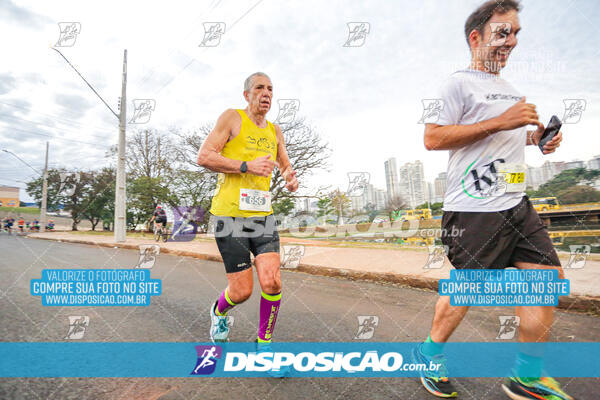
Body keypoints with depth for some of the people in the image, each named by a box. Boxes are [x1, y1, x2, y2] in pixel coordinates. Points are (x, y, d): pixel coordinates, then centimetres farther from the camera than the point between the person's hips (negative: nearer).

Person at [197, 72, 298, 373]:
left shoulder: (274, 131, 17)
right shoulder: (232, 117, 1)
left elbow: (286, 167, 24)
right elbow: (204, 157, -7)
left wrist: (291, 179, -1)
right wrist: (247, 166, -17)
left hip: (263, 214, 5)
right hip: (230, 213, -4)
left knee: (272, 282, -6)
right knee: (241, 291, 0)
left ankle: (264, 343, 19)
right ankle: (219, 311, 38)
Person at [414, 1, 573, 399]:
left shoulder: (510, 90, 23)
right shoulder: (460, 83, -5)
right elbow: (432, 139, -16)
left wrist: (533, 136, 12)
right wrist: (499, 122, -18)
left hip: (517, 203, 9)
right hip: (476, 209, -9)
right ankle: (430, 355, 24)